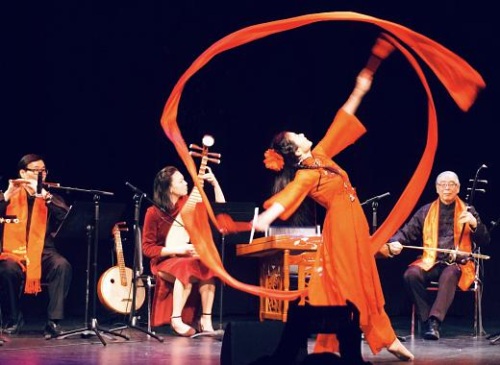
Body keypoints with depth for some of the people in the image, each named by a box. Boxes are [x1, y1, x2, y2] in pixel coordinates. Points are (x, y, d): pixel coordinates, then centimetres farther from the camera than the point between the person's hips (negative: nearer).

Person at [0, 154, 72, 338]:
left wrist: (44, 195, -18)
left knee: (62, 265, -30)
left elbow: (66, 217, -9)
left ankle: (53, 321, -28)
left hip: (44, 254, 1)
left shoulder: (51, 197, 12)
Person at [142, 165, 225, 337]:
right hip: (165, 261, -4)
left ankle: (206, 319, -25)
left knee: (207, 266, -31)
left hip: (190, 257, 4)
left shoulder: (188, 203, 1)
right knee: (187, 268, -38)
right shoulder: (154, 213, -10)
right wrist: (177, 250, -20)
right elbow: (147, 248, -9)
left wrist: (215, 183, -4)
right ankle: (176, 319, -27)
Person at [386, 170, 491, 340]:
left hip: (458, 264, -2)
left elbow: (484, 241, 7)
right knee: (411, 274, -29)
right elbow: (407, 232, 12)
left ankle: (435, 321, -43)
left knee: (449, 275, -38)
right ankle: (426, 320, -22)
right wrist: (395, 243, -11)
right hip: (431, 262, 2)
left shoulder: (468, 211, 12)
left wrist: (475, 224, -13)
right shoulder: (425, 211, 16)